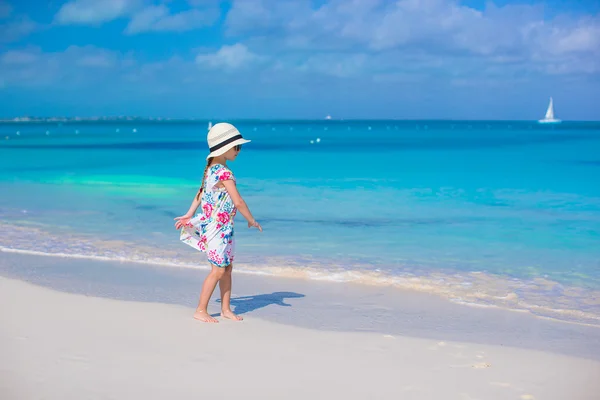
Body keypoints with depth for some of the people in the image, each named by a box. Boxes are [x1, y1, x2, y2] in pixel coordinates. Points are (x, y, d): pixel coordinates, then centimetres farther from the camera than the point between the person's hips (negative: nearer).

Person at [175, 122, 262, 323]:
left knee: (227, 268, 12)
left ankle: (226, 309, 19)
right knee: (218, 269, -4)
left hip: (224, 227, 9)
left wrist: (189, 215, 16)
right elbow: (238, 202, -20)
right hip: (218, 227, -9)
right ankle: (201, 310, 4)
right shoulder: (225, 173, -20)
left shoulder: (211, 169, 9)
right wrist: (252, 221, -8)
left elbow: (201, 193, 13)